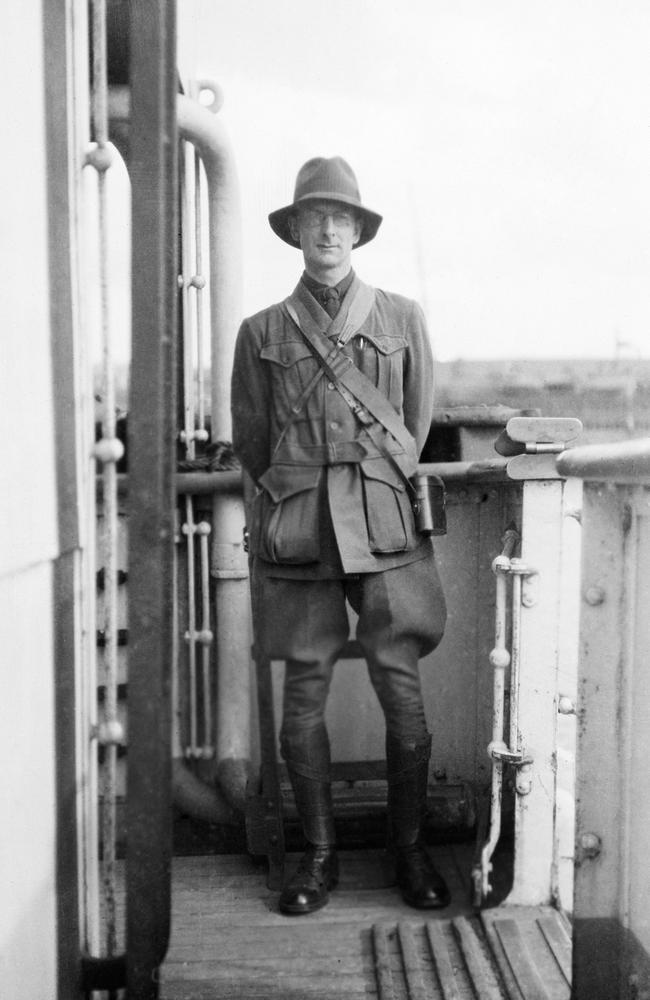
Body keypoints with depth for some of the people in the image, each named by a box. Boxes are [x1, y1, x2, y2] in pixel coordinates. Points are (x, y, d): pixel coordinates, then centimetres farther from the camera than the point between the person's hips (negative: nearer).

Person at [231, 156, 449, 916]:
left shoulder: (401, 319, 10)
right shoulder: (262, 332, 10)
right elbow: (249, 441, 15)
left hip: (385, 525, 0)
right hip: (296, 531, 0)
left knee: (403, 693, -1)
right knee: (304, 697, 3)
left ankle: (409, 848, 19)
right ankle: (319, 854, 20)